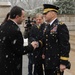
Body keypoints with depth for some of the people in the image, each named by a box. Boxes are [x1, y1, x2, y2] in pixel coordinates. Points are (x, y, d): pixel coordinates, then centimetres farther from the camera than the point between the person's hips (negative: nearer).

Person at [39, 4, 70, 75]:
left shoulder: (61, 26, -15)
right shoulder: (48, 26, 12)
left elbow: (65, 46, -18)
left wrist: (64, 62, -19)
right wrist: (38, 43, 2)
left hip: (56, 63, -8)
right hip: (47, 62, 8)